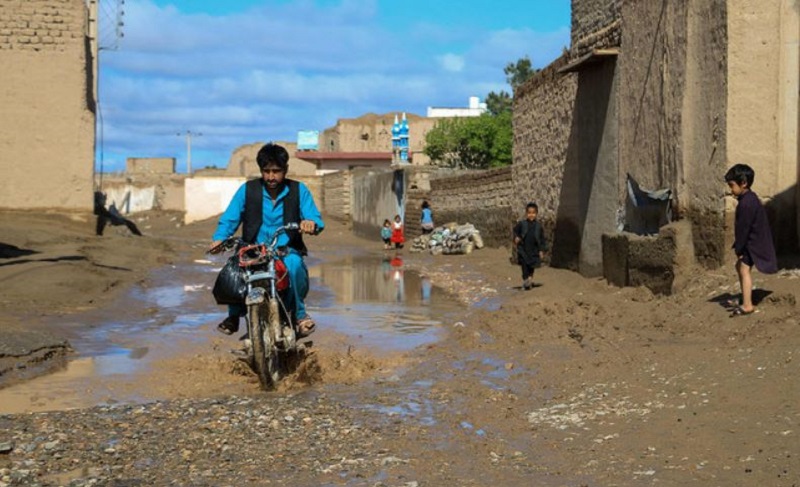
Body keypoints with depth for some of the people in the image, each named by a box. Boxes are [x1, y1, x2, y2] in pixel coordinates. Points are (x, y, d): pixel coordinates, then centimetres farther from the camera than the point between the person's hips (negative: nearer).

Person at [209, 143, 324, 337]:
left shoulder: (298, 190, 4)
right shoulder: (247, 190, 5)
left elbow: (315, 218, -4)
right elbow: (229, 218, 0)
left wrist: (311, 223, -30)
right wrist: (219, 238, -20)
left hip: (287, 250, -1)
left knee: (294, 263, -38)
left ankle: (299, 313, -14)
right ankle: (234, 315, -4)